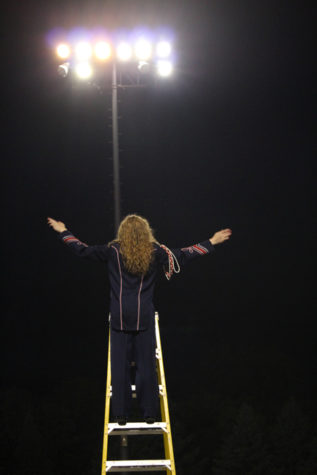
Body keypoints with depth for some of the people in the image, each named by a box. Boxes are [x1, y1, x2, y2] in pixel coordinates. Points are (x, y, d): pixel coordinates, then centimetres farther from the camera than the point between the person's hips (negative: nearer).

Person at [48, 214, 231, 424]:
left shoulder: (113, 251, -1)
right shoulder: (155, 252, 0)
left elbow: (83, 250, 5)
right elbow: (184, 255, 8)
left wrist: (63, 232, 20)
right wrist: (211, 242, 18)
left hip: (120, 317, 0)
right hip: (144, 316, 0)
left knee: (119, 364, 4)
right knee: (146, 364, 5)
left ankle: (121, 414, 7)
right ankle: (149, 412, 9)